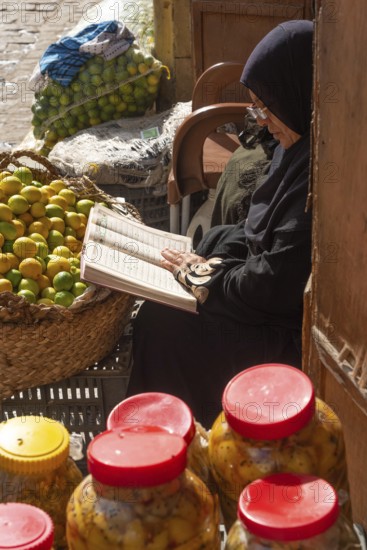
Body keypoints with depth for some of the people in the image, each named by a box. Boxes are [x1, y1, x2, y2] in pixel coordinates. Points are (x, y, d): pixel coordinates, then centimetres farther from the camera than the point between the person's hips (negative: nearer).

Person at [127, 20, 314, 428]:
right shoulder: (299, 148, 4)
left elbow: (276, 285, -27)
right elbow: (260, 233, 14)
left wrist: (203, 275, -10)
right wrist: (212, 263, -2)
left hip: (291, 333, -10)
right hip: (279, 302, 10)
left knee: (162, 327, -7)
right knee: (157, 314, 9)